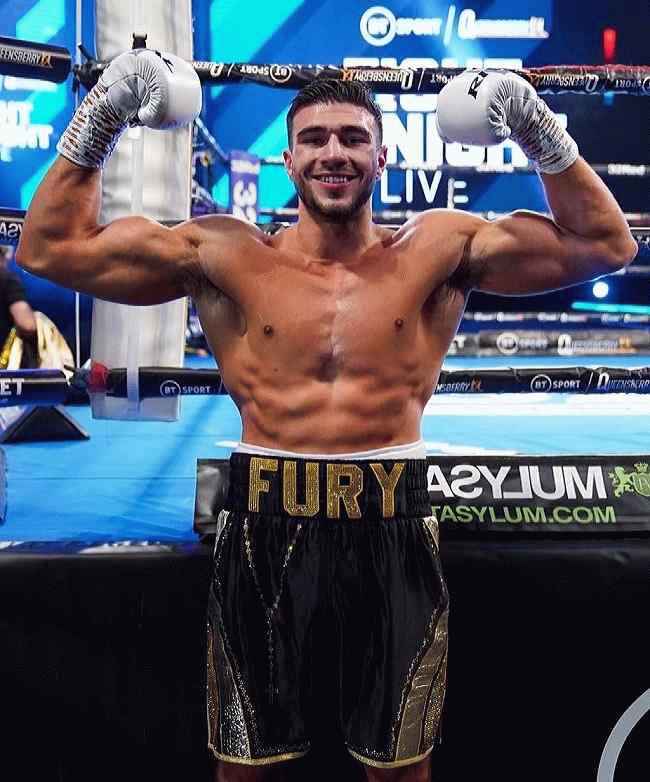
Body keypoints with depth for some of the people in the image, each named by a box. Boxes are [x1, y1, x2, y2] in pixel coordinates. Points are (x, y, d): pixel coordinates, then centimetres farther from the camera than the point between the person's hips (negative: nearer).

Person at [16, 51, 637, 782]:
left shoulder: (438, 249, 1)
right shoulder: (227, 255, 0)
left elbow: (605, 244, 1)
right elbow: (50, 248, 2)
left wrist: (541, 134, -8)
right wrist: (96, 124, -5)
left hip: (391, 534, 0)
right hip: (265, 531, 1)